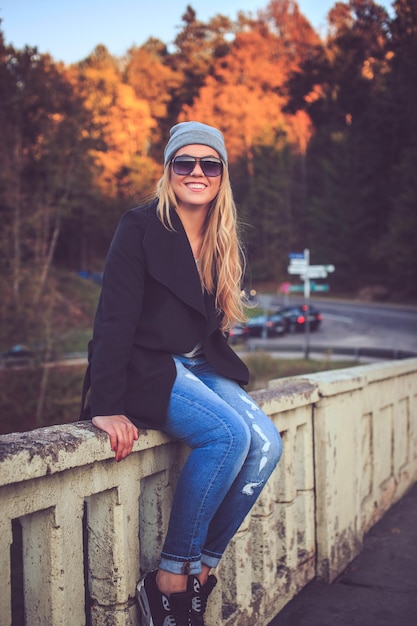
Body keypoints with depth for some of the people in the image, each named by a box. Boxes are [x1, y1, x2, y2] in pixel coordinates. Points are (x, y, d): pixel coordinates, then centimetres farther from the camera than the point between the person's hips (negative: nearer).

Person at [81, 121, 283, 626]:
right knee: (229, 435, -28)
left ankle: (202, 567, -4)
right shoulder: (141, 227, -11)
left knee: (266, 444, -14)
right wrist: (107, 406, -23)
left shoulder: (221, 243, 10)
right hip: (145, 369, -7)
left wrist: (225, 374, 9)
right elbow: (114, 318, -17)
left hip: (200, 367, 7)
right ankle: (169, 578, -16)